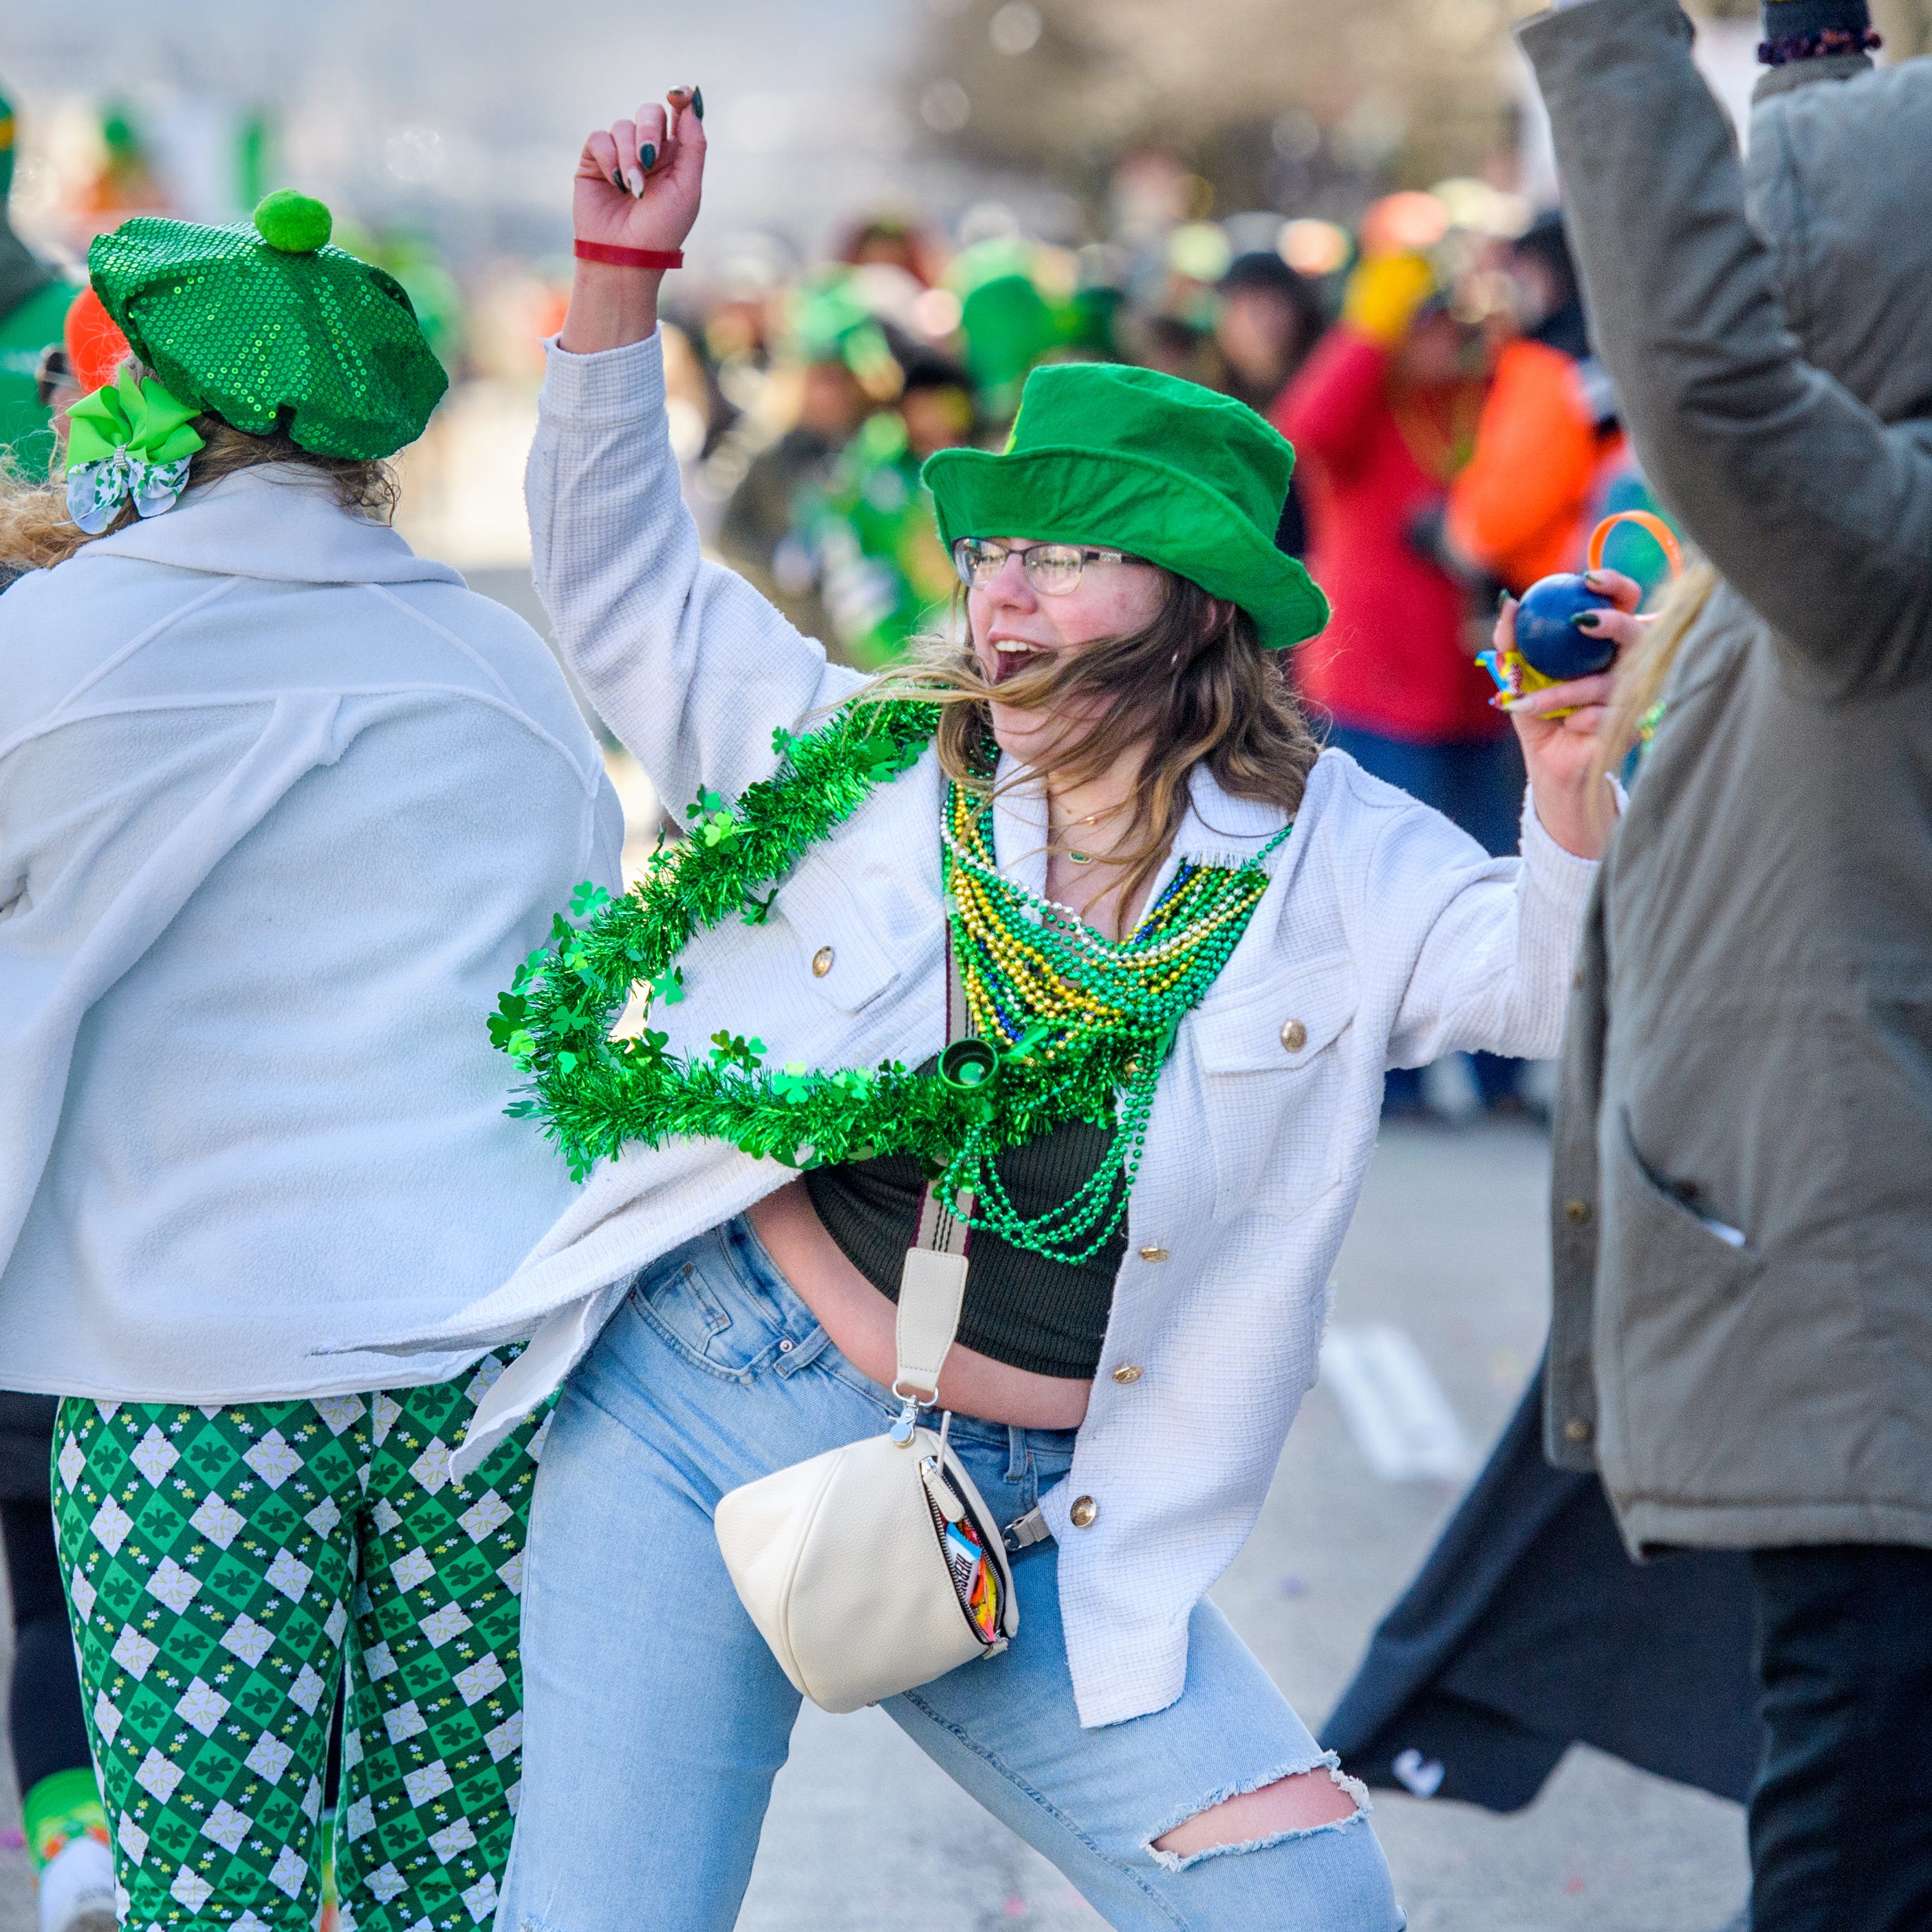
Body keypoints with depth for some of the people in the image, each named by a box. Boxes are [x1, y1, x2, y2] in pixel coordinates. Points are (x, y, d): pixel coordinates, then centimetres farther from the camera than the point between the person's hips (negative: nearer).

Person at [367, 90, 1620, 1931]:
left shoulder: (1331, 863, 2)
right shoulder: (856, 761, 5)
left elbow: (1551, 986, -8)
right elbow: (625, 586, 13)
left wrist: (1568, 802, -28)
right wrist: (620, 274, 4)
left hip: (1031, 1516, 0)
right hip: (696, 1419, 0)